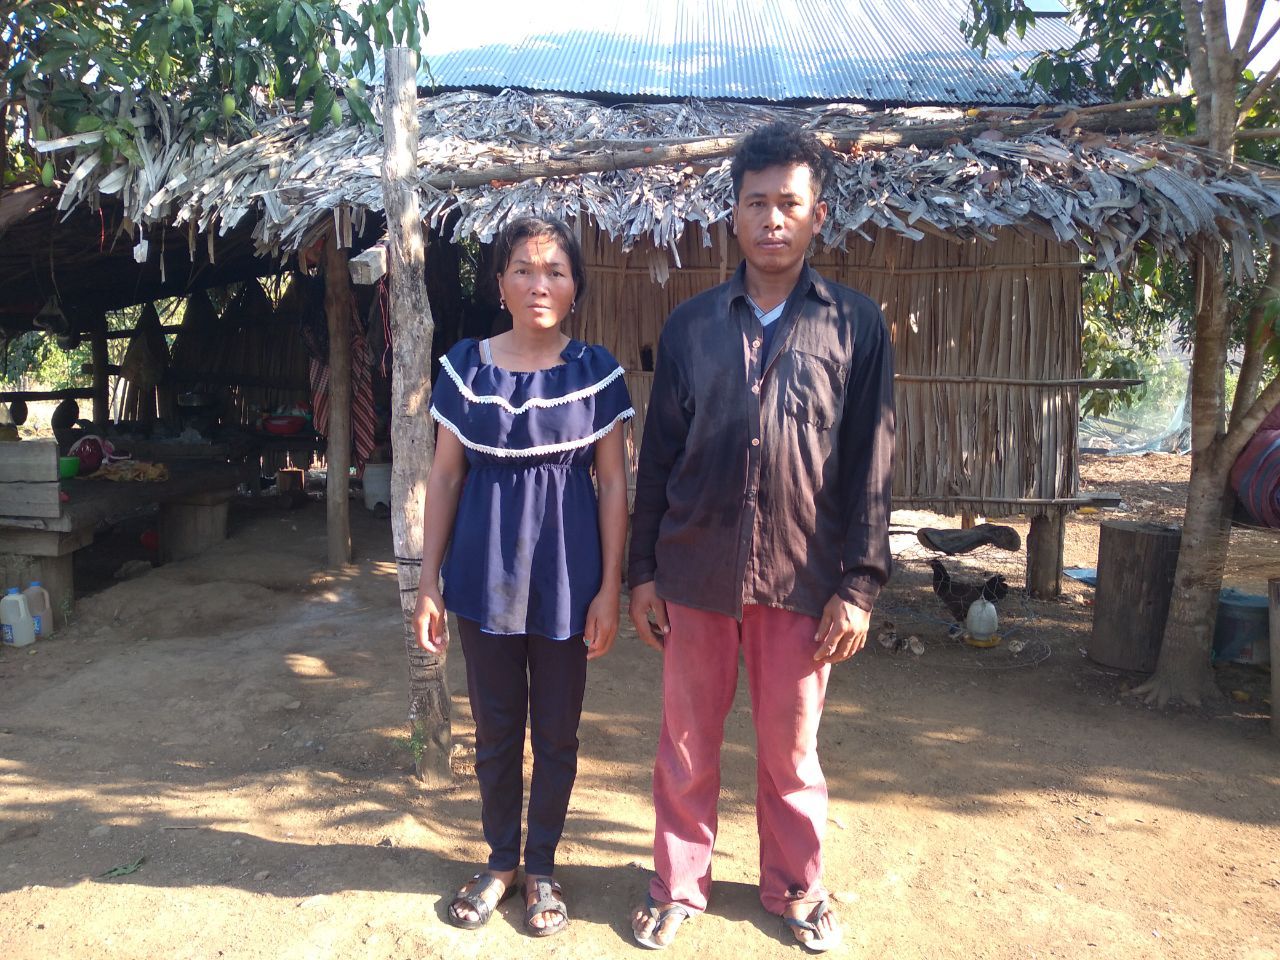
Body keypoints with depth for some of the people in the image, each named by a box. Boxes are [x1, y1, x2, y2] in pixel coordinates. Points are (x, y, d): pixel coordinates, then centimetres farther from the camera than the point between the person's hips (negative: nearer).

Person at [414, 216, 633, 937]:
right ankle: (501, 859, 35)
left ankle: (542, 865, 32)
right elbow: (445, 476, 3)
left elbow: (613, 483, -3)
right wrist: (429, 581, 0)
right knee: (496, 727, 14)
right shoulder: (465, 367, -1)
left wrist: (610, 589, -6)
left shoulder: (596, 371, -4)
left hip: (565, 575, -1)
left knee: (557, 731, 11)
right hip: (486, 572, 1)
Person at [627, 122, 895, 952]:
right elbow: (658, 455, 5)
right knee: (687, 743, 14)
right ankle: (680, 884, 34)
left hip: (802, 577, -1)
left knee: (791, 746, 14)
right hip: (694, 571, 2)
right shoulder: (691, 324, 3)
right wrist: (643, 571, 3)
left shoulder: (856, 325, -1)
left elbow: (871, 465, -2)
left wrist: (859, 586, -6)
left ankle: (796, 887, 36)